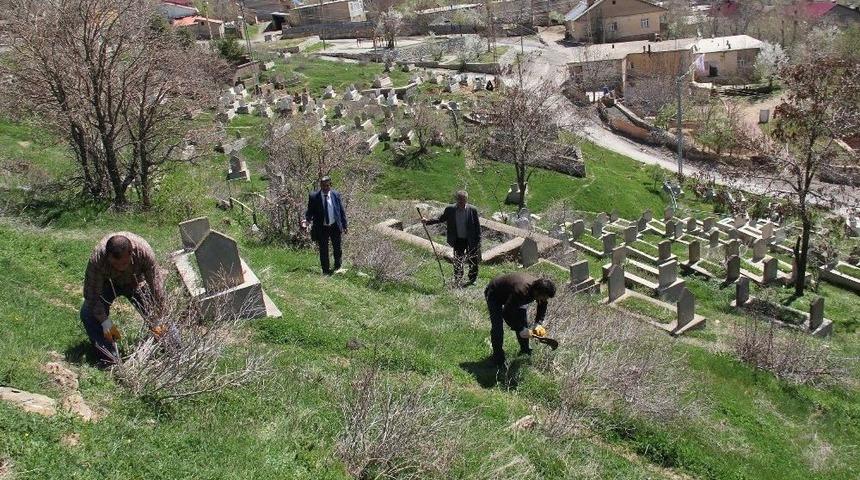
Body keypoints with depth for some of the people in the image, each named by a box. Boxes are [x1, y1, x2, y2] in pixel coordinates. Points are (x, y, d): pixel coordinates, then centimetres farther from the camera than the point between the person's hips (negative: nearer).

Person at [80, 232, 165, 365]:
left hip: (136, 283, 0)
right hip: (107, 284, 0)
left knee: (154, 314, -12)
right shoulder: (97, 258, -39)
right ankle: (109, 359, -10)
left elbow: (156, 285, -29)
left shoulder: (145, 251, -39)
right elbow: (92, 292, -28)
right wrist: (104, 320, -30)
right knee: (88, 313, -20)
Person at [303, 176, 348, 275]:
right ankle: (326, 270, 20)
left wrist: (344, 226, 4)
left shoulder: (336, 195, -2)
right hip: (321, 228, -1)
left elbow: (342, 211, 5)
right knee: (323, 251, 6)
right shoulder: (313, 197, -8)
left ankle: (337, 268, 36)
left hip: (335, 226, 2)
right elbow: (310, 211, -2)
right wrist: (307, 220, -22)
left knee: (337, 249, 14)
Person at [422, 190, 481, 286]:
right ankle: (457, 279, 30)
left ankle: (473, 279, 31)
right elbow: (441, 219, 4)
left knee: (473, 260, 10)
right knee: (457, 260, 13)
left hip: (471, 241, -1)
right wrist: (427, 222, -8)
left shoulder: (472, 210, -13)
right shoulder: (450, 209, -9)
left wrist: (478, 241, -8)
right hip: (458, 240, 2)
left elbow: (477, 226, -7)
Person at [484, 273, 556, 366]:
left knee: (523, 322, 2)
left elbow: (542, 306, 0)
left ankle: (525, 351, 17)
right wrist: (520, 330, -32)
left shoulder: (540, 288, -22)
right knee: (497, 327, -15)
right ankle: (498, 357, -3)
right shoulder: (521, 291, -45)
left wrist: (538, 324, -12)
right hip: (495, 295, -7)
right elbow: (507, 314, -36)